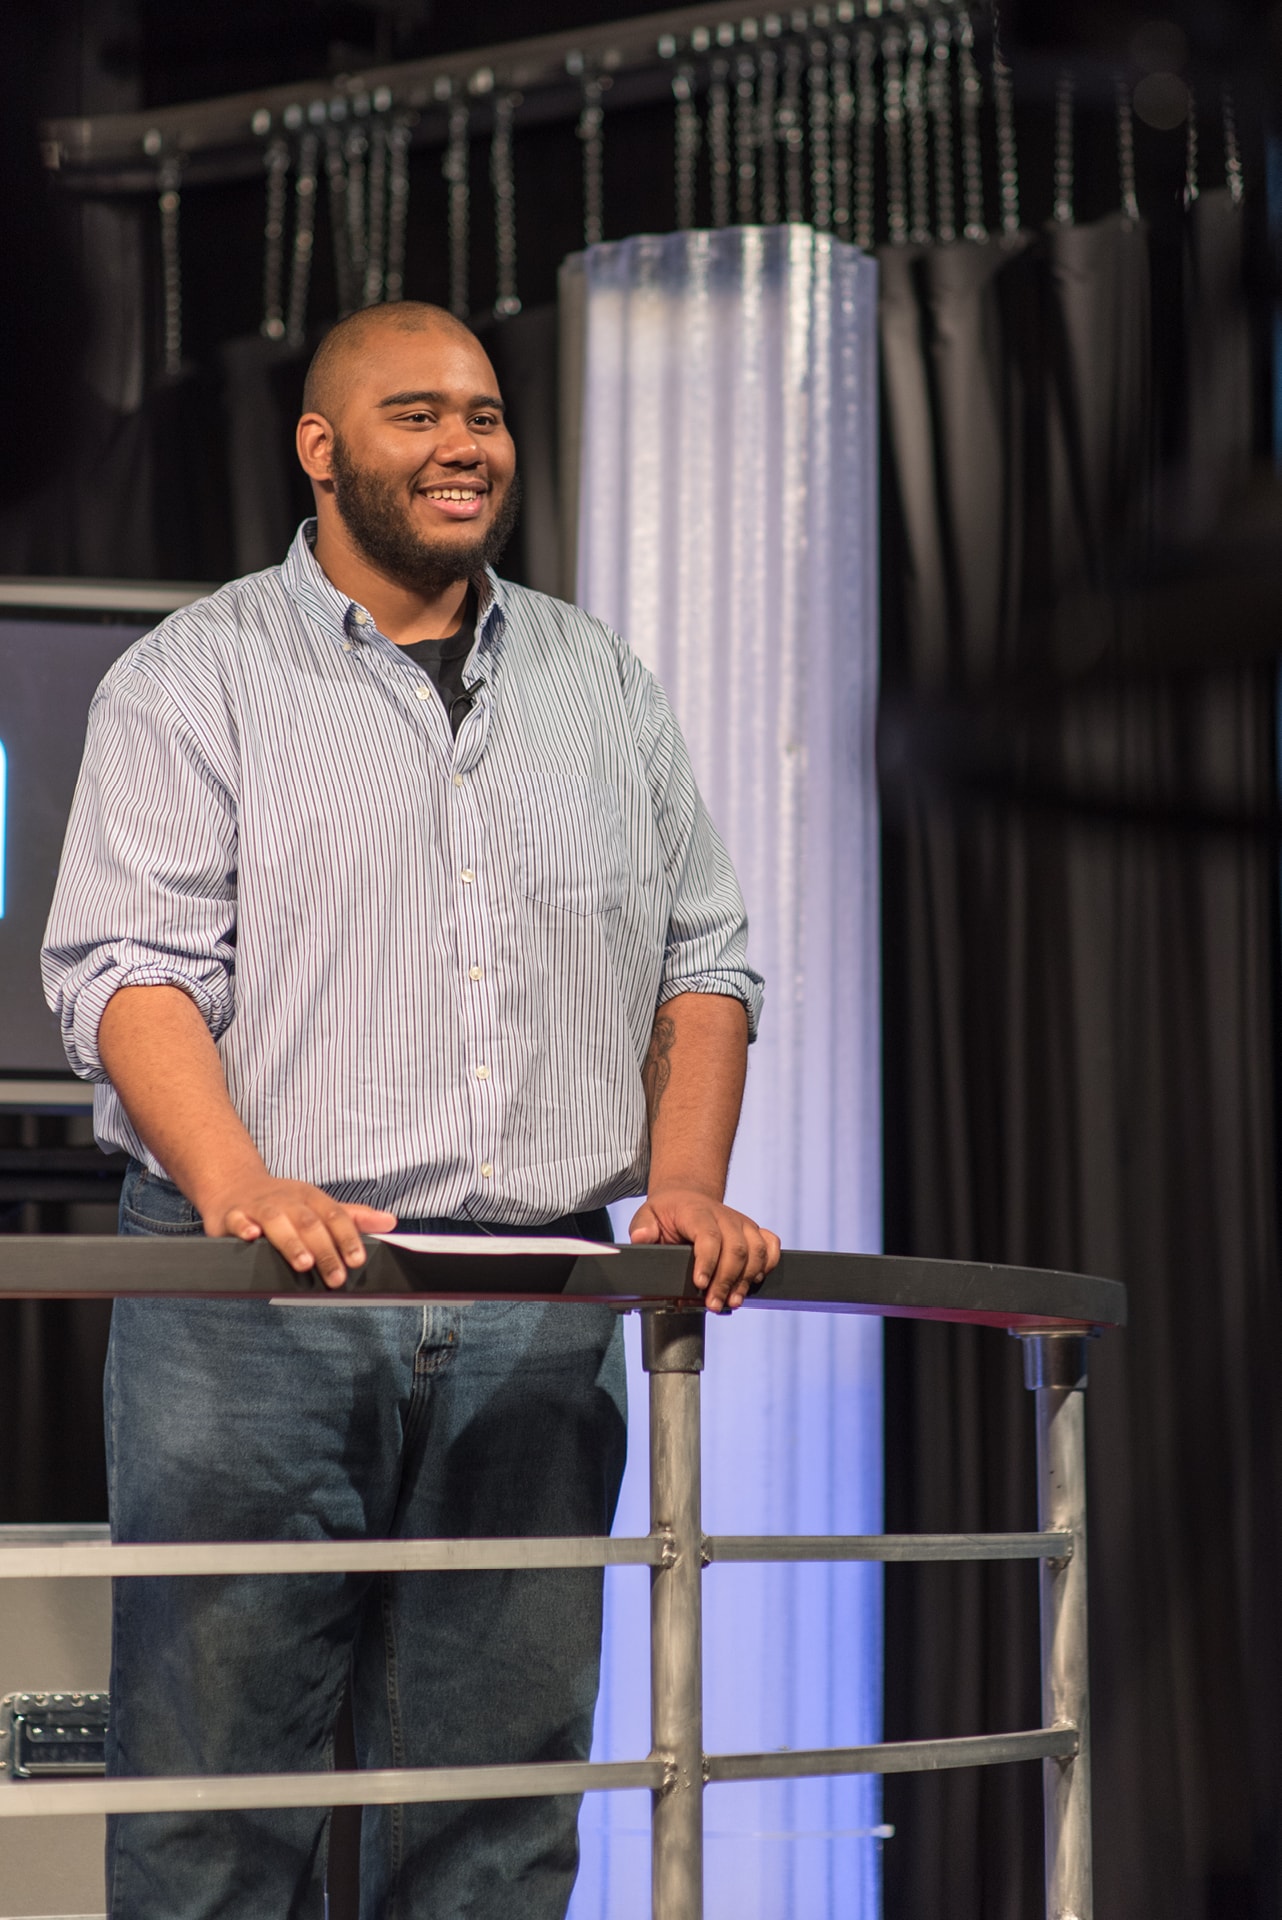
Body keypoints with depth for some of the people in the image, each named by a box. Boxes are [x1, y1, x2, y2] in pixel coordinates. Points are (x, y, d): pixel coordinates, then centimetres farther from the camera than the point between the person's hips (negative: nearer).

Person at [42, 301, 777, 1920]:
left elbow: (701, 957, 19)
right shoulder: (192, 677, 5)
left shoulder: (603, 687, 19)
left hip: (538, 1328, 4)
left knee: (501, 1784, 5)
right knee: (212, 1783, -4)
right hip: (261, 1303, -4)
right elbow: (128, 963, -6)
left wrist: (684, 1179, 1)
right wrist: (241, 1187, -22)